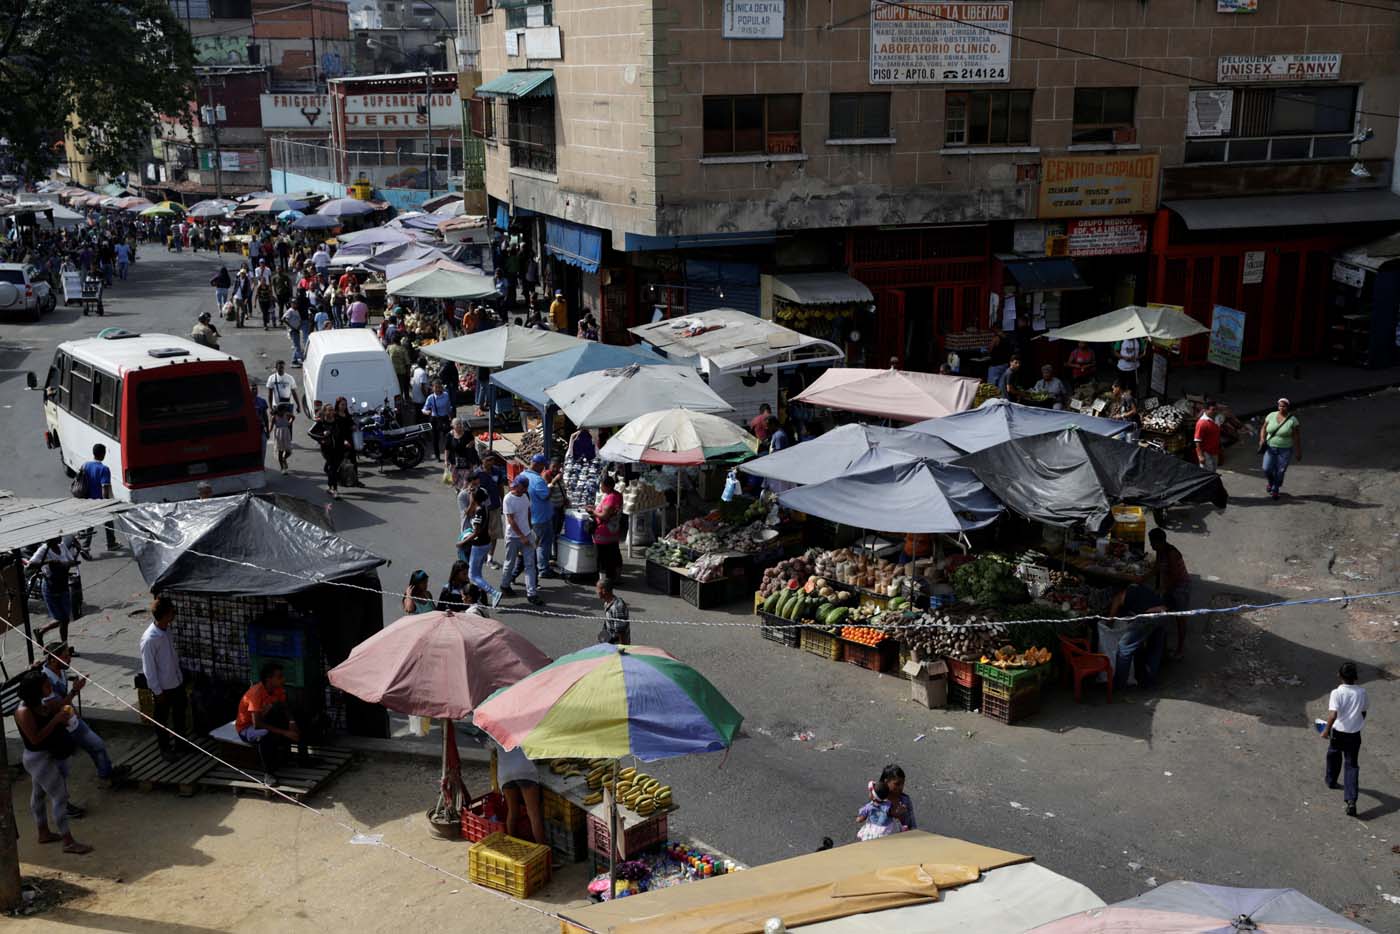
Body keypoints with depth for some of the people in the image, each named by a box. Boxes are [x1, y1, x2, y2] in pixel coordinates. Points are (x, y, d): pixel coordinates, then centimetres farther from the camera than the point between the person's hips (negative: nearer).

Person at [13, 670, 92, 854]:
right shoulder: (24, 712, -26)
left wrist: (63, 716, -3)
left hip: (51, 755, 10)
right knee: (60, 797, -7)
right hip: (39, 759, -9)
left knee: (39, 794, 22)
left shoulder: (39, 704, 1)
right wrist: (56, 720, -28)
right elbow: (35, 739, -27)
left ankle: (44, 832, 37)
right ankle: (69, 843, -1)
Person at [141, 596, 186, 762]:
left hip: (177, 681, 7)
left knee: (180, 713, 23)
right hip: (163, 686, -7)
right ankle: (164, 748, 32)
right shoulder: (149, 639, -29)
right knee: (162, 719, 14)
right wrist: (157, 691, -16)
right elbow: (148, 668, -22)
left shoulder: (167, 629, -6)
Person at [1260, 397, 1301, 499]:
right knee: (1267, 468, -5)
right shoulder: (1271, 416, -2)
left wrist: (1298, 452, -7)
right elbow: (1264, 428, 8)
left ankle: (1275, 490, 23)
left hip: (1285, 450, -2)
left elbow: (1297, 437, -8)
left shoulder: (1292, 420, -11)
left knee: (1280, 471, 1)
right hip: (1270, 448, 2)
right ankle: (1270, 482, 28)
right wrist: (1262, 439, -9)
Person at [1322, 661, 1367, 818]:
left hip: (1338, 732, -2)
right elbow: (1364, 712, 8)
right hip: (1355, 734, 2)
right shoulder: (1361, 692, -6)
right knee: (1352, 765, 4)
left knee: (1333, 755, 27)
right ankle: (1351, 800, -8)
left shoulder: (1336, 693, -18)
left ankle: (1331, 780, 50)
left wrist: (1326, 730, -16)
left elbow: (1333, 714, -28)